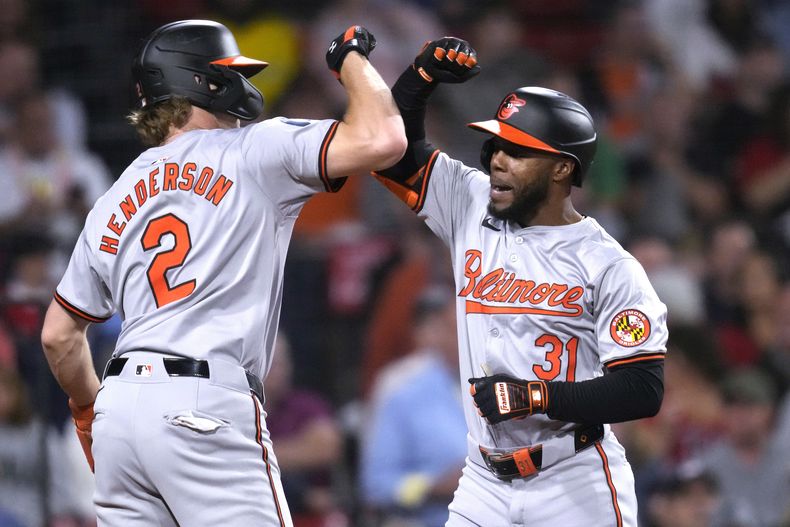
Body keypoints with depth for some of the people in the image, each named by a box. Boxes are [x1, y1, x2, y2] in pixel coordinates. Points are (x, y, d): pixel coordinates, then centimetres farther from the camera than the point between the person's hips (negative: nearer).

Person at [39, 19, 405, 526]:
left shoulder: (113, 203, 20)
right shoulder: (253, 152, 1)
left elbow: (59, 335, 24)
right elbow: (382, 140, -9)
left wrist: (90, 409, 39)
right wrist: (352, 58, 9)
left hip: (121, 408, 7)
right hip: (206, 407, -7)